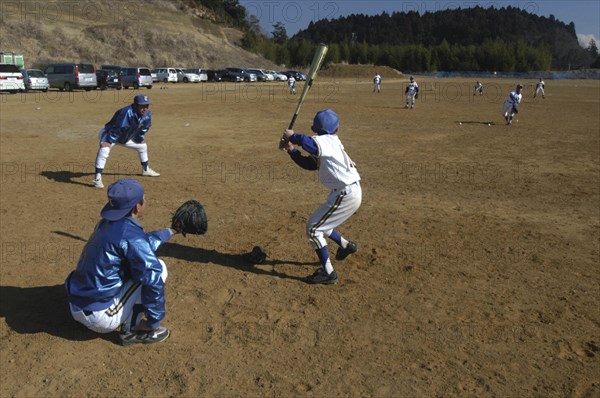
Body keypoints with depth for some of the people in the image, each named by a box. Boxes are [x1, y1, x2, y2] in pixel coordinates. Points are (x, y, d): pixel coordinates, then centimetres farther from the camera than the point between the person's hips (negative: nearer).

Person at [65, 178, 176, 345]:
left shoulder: (106, 223, 5)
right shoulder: (130, 234, -22)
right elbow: (153, 280, -24)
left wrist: (170, 231, 29)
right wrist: (154, 323, -14)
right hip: (101, 317, -9)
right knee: (157, 267, -5)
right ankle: (132, 329, -1)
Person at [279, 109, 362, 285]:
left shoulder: (326, 141, -14)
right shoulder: (331, 142, 14)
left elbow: (307, 142, -33)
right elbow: (309, 164, 17)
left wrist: (292, 136, -13)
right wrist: (291, 149, 10)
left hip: (346, 194, -9)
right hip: (351, 191, 9)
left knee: (313, 228, -4)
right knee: (321, 224, 25)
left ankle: (328, 272, 0)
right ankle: (346, 245, 44)